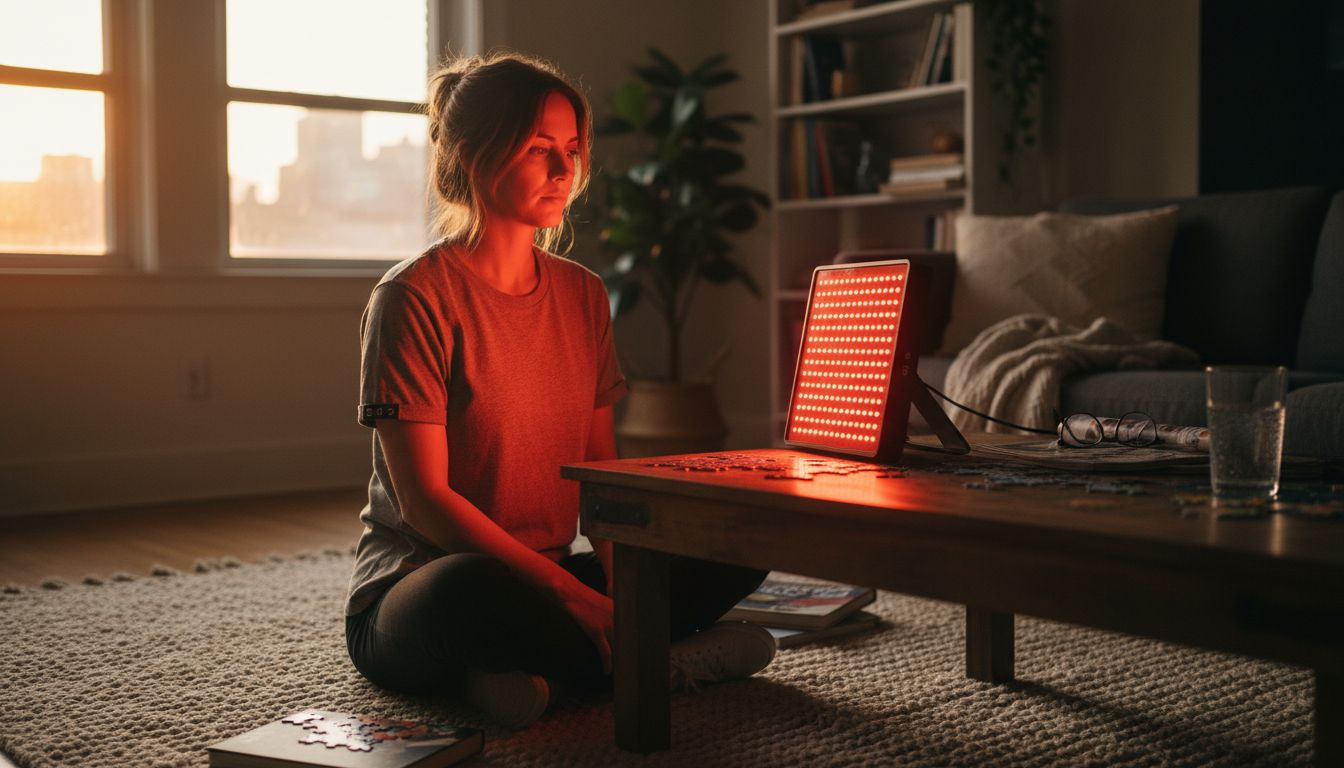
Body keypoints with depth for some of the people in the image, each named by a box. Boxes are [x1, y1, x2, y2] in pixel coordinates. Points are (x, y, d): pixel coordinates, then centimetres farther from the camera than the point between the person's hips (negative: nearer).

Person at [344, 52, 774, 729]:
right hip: (412, 593, -6)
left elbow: (603, 470, 7)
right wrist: (574, 595, -24)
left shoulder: (583, 295, 8)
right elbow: (424, 500, -18)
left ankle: (528, 668, -16)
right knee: (474, 589, -42)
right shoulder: (414, 297, -12)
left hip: (549, 581, 7)